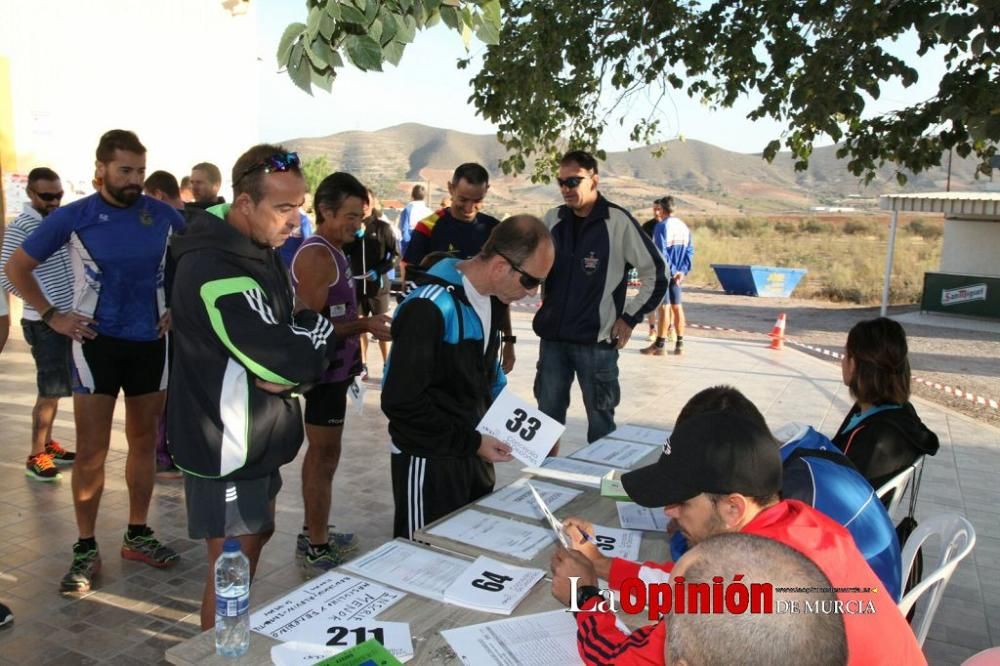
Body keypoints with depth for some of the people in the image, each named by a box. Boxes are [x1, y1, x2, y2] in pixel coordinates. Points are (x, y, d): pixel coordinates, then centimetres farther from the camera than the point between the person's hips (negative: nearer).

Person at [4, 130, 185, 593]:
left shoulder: (163, 215, -2)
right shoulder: (72, 217, -6)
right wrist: (51, 316, -4)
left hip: (150, 342, 2)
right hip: (97, 343, -2)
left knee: (144, 442, 11)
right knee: (91, 451, 1)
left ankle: (137, 535, 26)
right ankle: (85, 550, 15)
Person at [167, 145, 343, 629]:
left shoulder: (255, 247, 6)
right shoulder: (216, 270, -27)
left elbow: (283, 332, 10)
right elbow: (288, 360, -29)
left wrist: (289, 366, -13)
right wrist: (330, 326, -10)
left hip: (254, 433, 10)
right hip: (226, 444, -10)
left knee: (257, 535, 24)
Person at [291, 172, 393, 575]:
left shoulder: (332, 252, 12)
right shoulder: (316, 256, -19)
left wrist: (366, 324, 8)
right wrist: (364, 326, -26)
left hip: (334, 368, 10)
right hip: (324, 371, -10)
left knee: (320, 454, 18)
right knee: (325, 458, -2)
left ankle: (313, 535, 31)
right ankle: (317, 552, 9)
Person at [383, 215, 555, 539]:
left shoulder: (491, 299, 4)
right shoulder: (431, 308, -23)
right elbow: (401, 402, -22)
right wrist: (472, 442, -18)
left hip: (473, 451, 8)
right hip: (430, 460, -8)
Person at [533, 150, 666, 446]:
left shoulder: (618, 221, -9)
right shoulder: (553, 219, 5)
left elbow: (656, 273, -3)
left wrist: (630, 316, -5)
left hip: (597, 340, -4)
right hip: (553, 337, 5)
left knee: (600, 418, 7)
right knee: (547, 415, 14)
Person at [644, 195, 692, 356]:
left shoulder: (662, 227, -12)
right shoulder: (684, 227, 8)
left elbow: (660, 252, -18)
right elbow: (690, 251, 6)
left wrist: (671, 271, -12)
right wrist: (682, 271, 1)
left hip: (664, 272, -6)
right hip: (677, 273, 6)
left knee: (663, 307, -3)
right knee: (677, 307, 10)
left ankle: (660, 345, 2)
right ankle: (679, 344, 14)